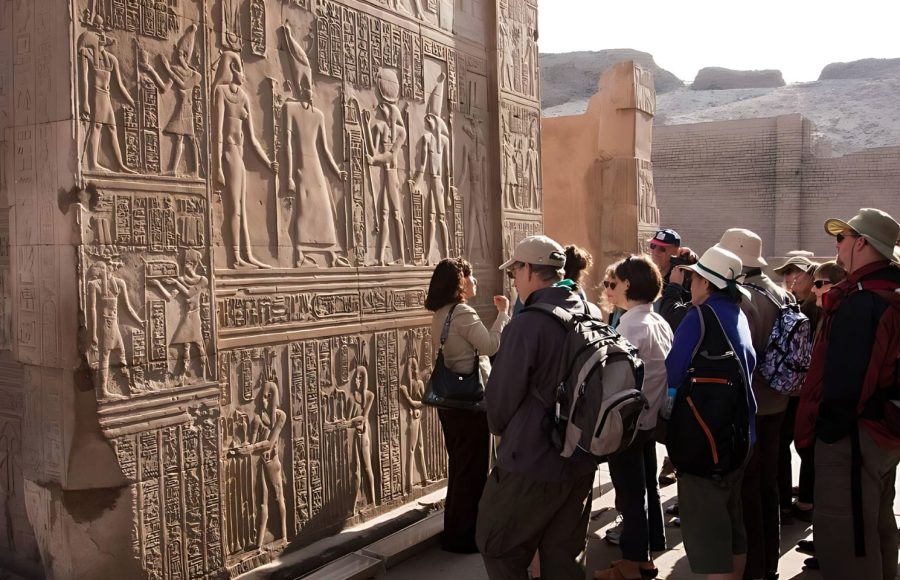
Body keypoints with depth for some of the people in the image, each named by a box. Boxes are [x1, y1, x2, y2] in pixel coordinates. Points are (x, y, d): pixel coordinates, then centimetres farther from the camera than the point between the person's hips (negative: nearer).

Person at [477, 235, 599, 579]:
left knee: (499, 549, 13)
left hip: (530, 464, -7)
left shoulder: (526, 324, -22)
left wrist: (501, 429, 8)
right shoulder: (593, 315, 0)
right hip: (581, 460, 7)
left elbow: (500, 396, -14)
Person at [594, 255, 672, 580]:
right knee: (647, 488, 16)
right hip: (649, 418, 9)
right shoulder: (659, 323, 8)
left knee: (630, 493, 2)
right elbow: (661, 371, 11)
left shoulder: (630, 325, -18)